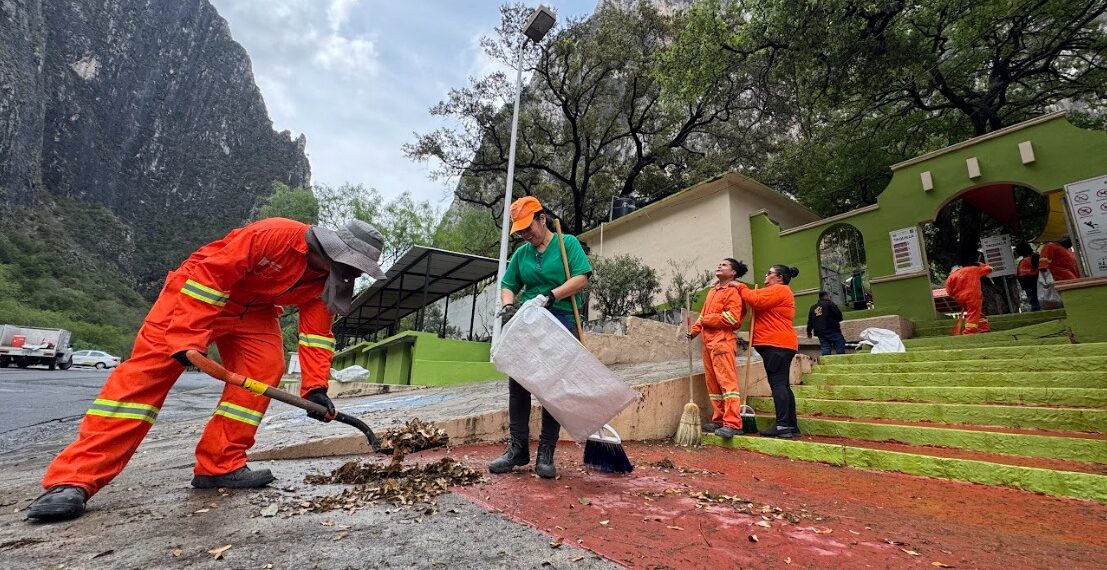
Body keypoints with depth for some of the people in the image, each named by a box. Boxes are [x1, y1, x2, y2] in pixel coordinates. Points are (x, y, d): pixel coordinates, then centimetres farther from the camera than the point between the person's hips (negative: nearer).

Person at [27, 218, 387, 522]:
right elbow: (209, 273, -30)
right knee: (147, 370, -13)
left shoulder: (325, 280, -12)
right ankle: (72, 480, -10)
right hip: (197, 293, -5)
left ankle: (219, 465, -7)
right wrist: (186, 339, -32)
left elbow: (317, 333, -10)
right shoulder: (274, 235, -33)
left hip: (254, 311, 6)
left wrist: (315, 387, -17)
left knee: (266, 367, -14)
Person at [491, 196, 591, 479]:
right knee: (518, 384, 1)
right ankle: (518, 447, 10)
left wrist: (551, 296, -20)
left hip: (560, 321, -4)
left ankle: (546, 453, 7)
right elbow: (508, 285, 14)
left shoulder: (568, 243, 2)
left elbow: (581, 278, -9)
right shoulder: (521, 253, 15)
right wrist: (508, 304, -8)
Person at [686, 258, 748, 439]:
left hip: (723, 341, -9)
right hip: (708, 341, 9)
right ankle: (718, 420, 19)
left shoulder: (733, 291, -4)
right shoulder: (712, 290, 22)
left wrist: (706, 320, -8)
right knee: (713, 383, 11)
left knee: (727, 381, -11)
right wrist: (694, 330, 10)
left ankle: (732, 424, -9)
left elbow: (731, 318, -15)